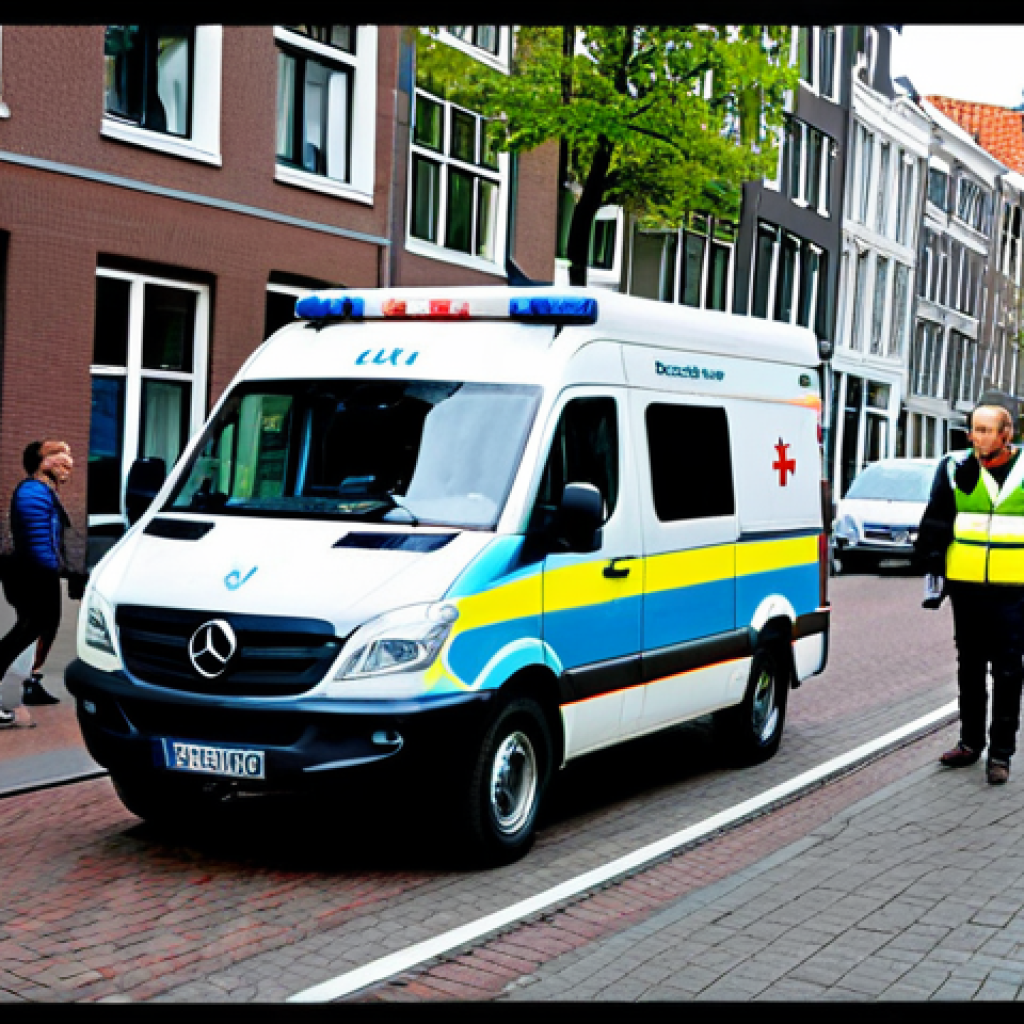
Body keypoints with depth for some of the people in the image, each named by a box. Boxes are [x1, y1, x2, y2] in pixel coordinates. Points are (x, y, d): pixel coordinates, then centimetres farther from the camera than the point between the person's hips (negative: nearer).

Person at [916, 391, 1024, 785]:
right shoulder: (956, 468, 1)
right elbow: (934, 527, 7)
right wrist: (934, 576, 3)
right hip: (966, 589, 2)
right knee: (970, 668, 13)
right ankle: (971, 742, 25)